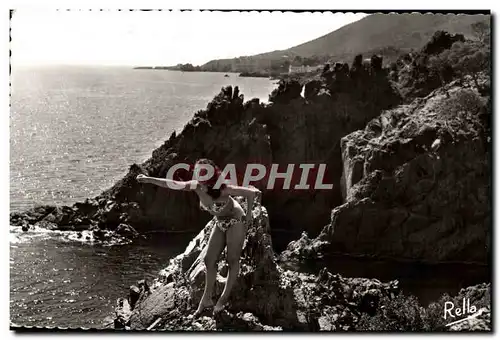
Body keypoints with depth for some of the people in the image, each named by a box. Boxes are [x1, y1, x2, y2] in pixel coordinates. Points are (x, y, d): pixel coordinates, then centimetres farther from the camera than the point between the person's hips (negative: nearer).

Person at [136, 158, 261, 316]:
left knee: (232, 260, -3)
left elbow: (250, 192, -30)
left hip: (236, 221, -7)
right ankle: (206, 299, 12)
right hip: (220, 223, 7)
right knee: (209, 260, 4)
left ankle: (224, 299, 4)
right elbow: (172, 184, -15)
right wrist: (149, 179, -22)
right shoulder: (196, 186, -17)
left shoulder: (223, 189, -33)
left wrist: (249, 215, -19)